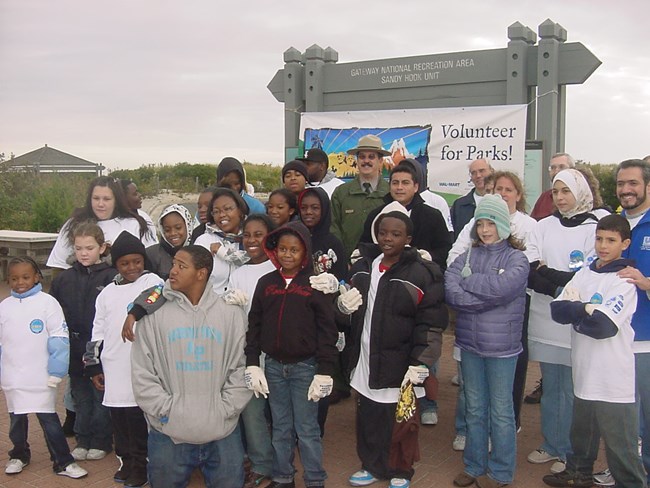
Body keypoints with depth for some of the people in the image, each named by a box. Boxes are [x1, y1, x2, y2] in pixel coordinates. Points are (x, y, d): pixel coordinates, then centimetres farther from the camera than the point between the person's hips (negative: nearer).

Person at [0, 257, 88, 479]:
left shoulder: (47, 302, -7)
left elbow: (59, 340, -9)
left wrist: (56, 372, -12)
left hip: (40, 377, -4)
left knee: (49, 419, 0)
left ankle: (63, 462, 10)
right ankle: (19, 455, 37)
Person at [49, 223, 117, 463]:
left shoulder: (111, 277, -11)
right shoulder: (64, 279, 4)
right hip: (74, 350, 4)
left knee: (101, 397, 8)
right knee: (81, 397, 15)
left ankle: (101, 442, 23)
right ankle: (82, 440, 29)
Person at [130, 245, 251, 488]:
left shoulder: (231, 314, 1)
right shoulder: (155, 314, -1)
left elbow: (241, 368, 3)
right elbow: (142, 373, -1)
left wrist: (225, 410, -5)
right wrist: (166, 410, -9)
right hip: (168, 434, 0)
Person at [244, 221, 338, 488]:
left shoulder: (315, 284, -6)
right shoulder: (266, 283, 5)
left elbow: (327, 330, -7)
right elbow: (254, 324, 7)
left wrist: (324, 372, -10)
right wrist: (252, 364, 2)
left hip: (305, 366, -3)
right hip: (274, 366, 4)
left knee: (307, 429, 4)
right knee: (280, 428, 13)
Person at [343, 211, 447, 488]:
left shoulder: (422, 273, -11)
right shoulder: (362, 268, 6)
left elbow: (431, 325, -11)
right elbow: (351, 315, 19)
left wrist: (419, 365, -15)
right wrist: (343, 306, -4)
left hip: (399, 366, -4)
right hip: (365, 363, 5)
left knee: (399, 424, 9)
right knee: (367, 419, 15)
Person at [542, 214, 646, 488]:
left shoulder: (626, 280, -11)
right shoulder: (584, 275, 8)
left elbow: (604, 326, -21)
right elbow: (557, 309, -2)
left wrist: (575, 312, -8)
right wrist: (588, 309, -16)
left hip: (613, 381, -7)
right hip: (585, 374, 7)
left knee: (621, 446, 1)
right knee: (582, 432, 25)